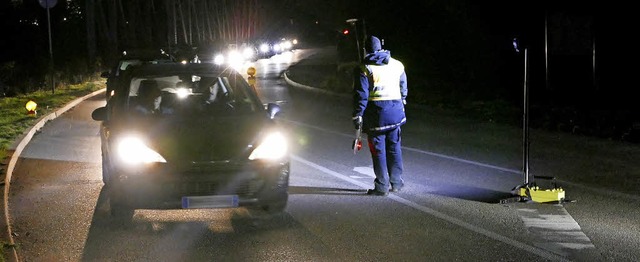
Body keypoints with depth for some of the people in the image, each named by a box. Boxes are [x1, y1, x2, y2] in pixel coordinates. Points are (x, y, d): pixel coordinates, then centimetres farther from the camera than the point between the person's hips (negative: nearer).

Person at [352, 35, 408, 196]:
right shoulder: (397, 65, 8)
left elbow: (360, 95, -10)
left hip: (376, 112, -4)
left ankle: (382, 186, 3)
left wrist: (357, 116, -6)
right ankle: (396, 182, 19)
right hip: (395, 111, 4)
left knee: (378, 150, 1)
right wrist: (402, 102, 33)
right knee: (394, 147, 14)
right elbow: (403, 88, 18)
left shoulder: (364, 69, -7)